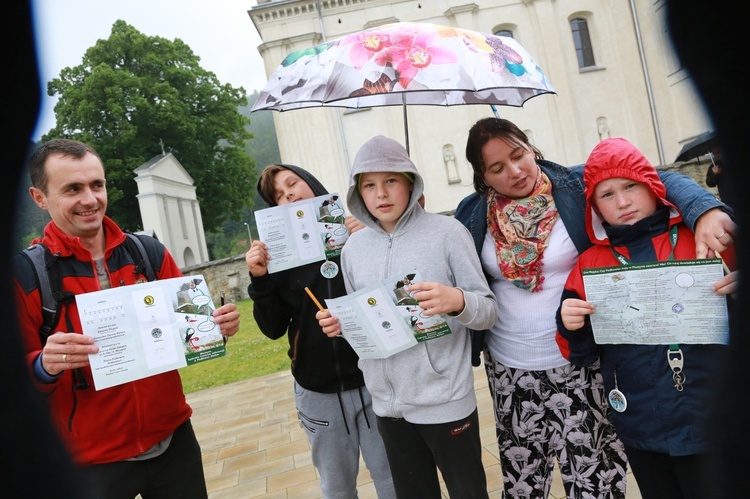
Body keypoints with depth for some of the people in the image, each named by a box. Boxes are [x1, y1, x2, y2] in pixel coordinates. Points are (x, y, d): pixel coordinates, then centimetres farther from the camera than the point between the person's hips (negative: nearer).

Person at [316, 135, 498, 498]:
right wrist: (340, 324, -8)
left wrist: (457, 301, -29)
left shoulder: (446, 231, -9)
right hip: (388, 401, 4)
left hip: (445, 399, -4)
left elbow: (488, 310, -9)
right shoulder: (354, 247, 3)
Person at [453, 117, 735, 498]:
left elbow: (662, 181, -9)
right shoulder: (472, 215, 2)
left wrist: (706, 209, -27)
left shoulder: (577, 185, -5)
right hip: (508, 370, 3)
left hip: (580, 365, -2)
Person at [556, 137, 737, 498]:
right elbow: (583, 354, 4)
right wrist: (572, 329, -17)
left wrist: (739, 291, -19)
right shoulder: (589, 264, -1)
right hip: (640, 430, 2)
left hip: (711, 423, -1)